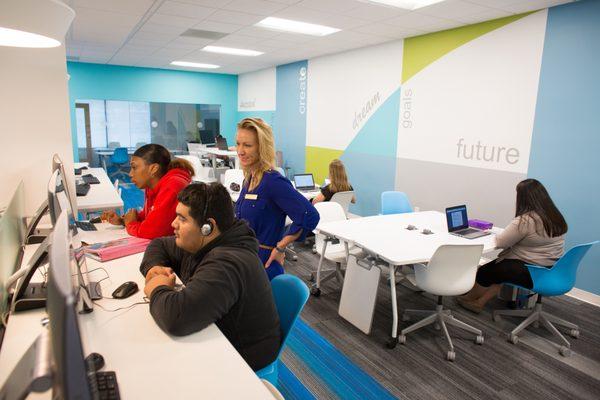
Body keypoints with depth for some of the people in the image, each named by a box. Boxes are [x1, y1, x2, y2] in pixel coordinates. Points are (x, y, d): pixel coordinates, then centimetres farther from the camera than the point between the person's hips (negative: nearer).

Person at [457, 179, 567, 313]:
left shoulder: (524, 221, -23)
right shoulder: (555, 217, 5)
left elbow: (500, 242, -17)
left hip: (533, 274, -9)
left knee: (484, 272, 7)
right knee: (500, 268, 19)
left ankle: (469, 298, 32)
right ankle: (480, 302, 19)